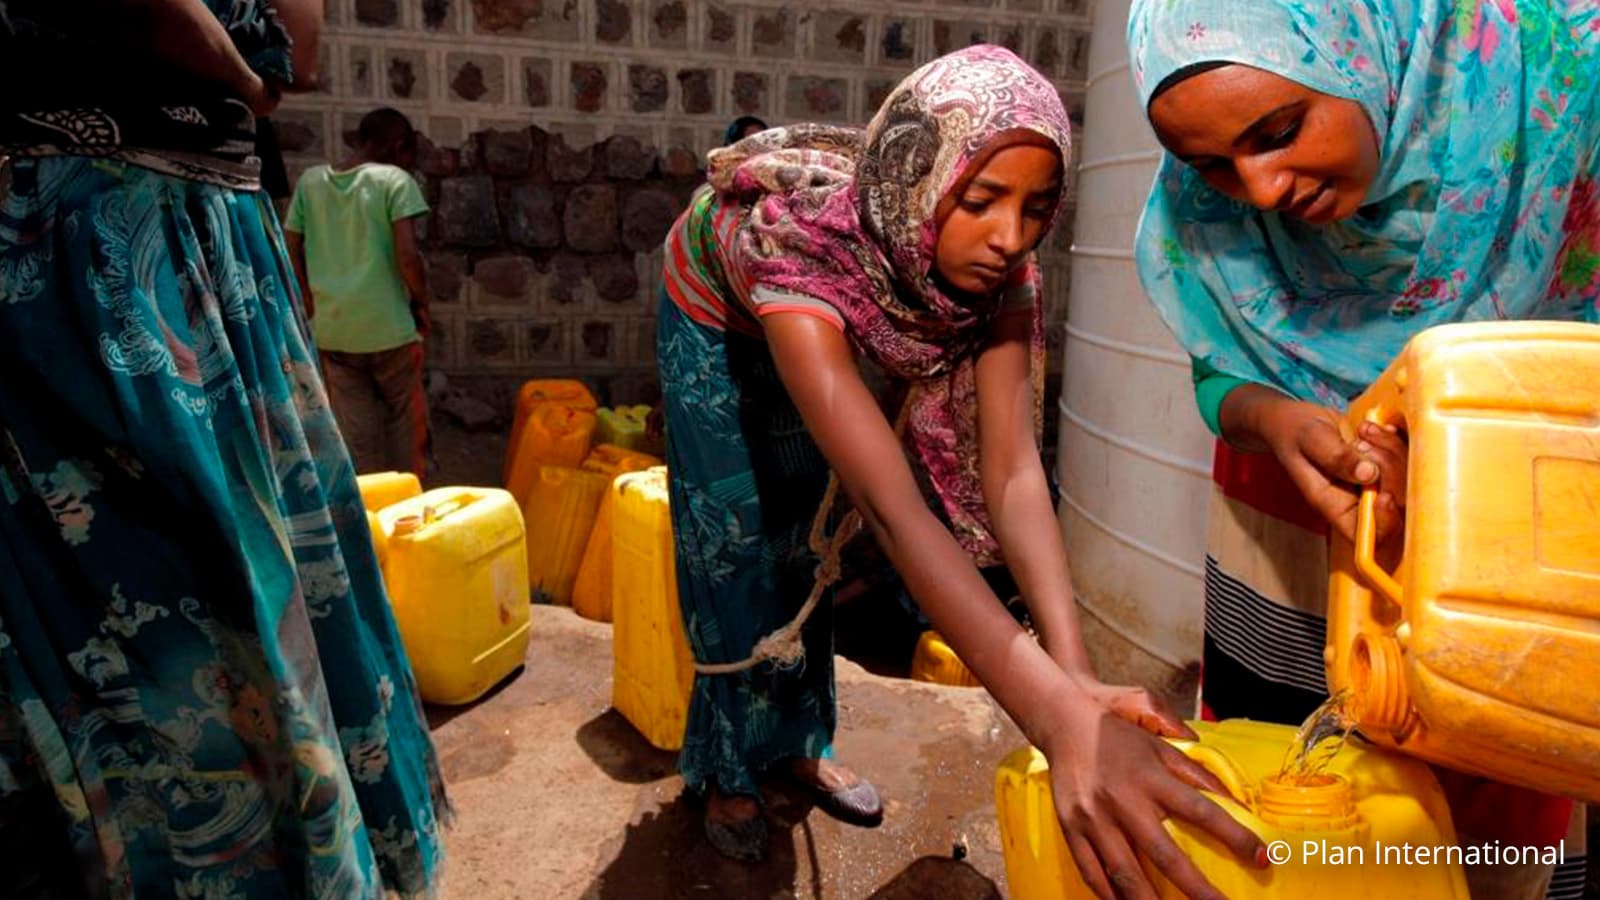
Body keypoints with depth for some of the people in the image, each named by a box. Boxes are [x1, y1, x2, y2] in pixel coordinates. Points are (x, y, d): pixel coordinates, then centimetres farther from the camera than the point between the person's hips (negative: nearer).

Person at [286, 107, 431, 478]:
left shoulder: (311, 180, 7)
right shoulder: (395, 180, -6)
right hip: (388, 326, -4)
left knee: (356, 432, 11)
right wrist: (422, 302, -1)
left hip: (332, 331, 4)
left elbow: (290, 253, 7)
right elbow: (407, 255, -16)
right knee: (406, 421, 11)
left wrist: (314, 308, 16)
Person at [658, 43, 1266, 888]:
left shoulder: (997, 269, -31)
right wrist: (1059, 718, -63)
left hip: (805, 320, 4)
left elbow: (1012, 467, -38)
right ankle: (725, 769, 20)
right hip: (716, 312, -3)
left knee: (802, 527, 8)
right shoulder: (798, 240, -47)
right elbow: (889, 505, -56)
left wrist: (1076, 674, -51)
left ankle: (797, 742, 28)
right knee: (732, 539, -2)